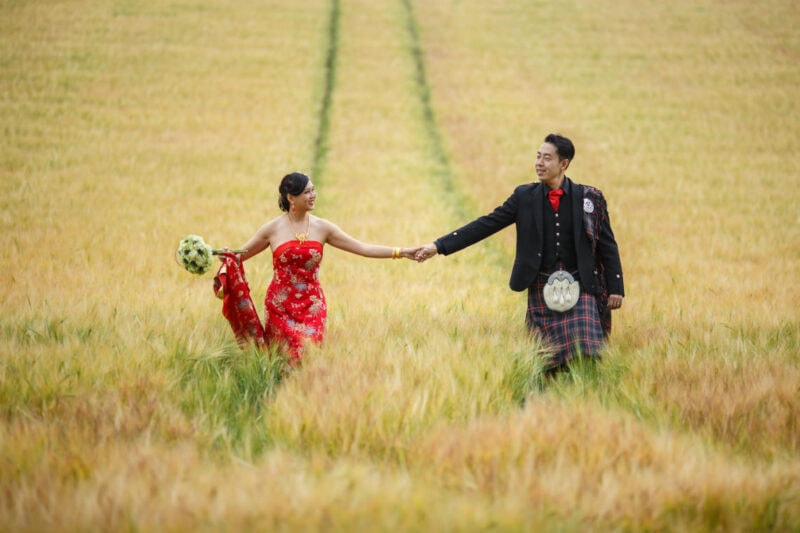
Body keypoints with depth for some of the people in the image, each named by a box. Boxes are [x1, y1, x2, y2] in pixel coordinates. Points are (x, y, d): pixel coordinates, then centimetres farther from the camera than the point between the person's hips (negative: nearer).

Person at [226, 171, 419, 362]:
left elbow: (363, 248, 2)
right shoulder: (273, 229, -2)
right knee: (287, 357, -1)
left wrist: (401, 252, -5)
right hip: (280, 305, -2)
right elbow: (239, 255, 6)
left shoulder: (322, 228, 3)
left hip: (312, 305, 2)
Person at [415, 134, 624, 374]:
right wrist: (439, 246, -6)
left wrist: (615, 288, 0)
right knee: (547, 361, 1)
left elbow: (608, 246, 5)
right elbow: (485, 225, 0)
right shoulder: (525, 197, 2)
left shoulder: (590, 198, -1)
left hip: (580, 287, -1)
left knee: (585, 354, -14)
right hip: (543, 289, 1)